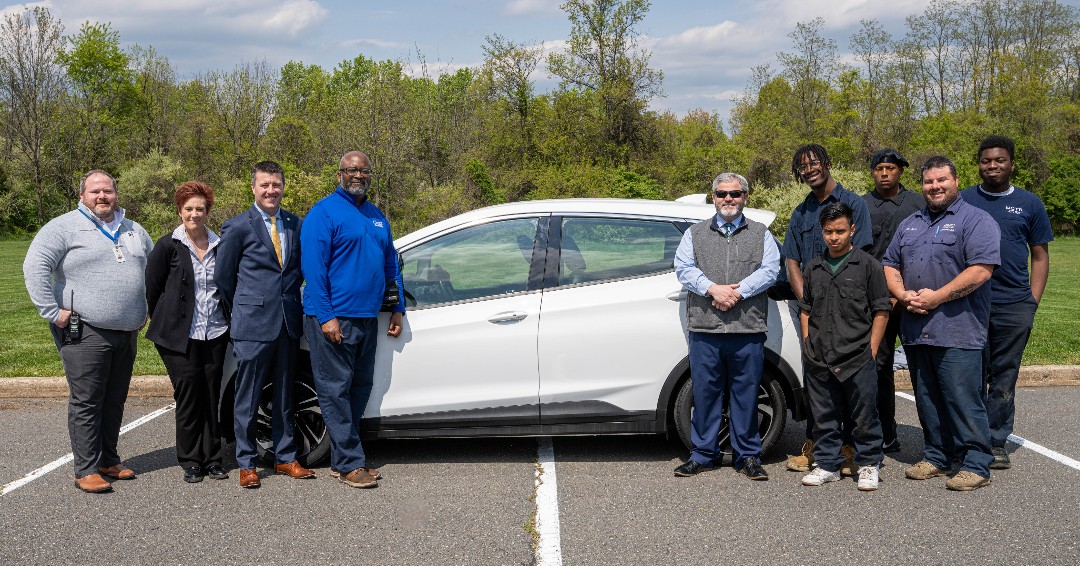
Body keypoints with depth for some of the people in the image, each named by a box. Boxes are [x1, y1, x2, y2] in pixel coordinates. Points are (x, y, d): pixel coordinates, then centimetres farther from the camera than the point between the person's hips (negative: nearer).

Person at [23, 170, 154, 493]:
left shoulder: (134, 231, 16)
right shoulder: (64, 227, -4)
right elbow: (34, 267, -12)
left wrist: (148, 310, 19)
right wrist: (52, 312, -16)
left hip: (127, 334, 6)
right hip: (85, 333, -6)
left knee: (115, 401, 12)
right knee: (86, 402, -3)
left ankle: (109, 461, 23)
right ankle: (87, 470, 3)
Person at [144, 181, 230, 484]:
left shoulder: (219, 245, 7)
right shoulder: (168, 246, -1)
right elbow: (152, 287, 4)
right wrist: (164, 323, 7)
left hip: (215, 334, 3)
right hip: (180, 336, -3)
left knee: (212, 397, 6)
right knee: (188, 397, -1)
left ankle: (212, 459, 16)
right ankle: (191, 461, 11)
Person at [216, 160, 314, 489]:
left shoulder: (296, 224, 9)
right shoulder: (238, 226, -4)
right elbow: (223, 276, 3)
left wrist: (292, 306, 11)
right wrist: (240, 311, 9)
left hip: (287, 324, 4)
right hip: (253, 325, -4)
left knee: (284, 395, 13)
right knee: (248, 397, 3)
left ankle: (285, 458, 23)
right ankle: (247, 464, 13)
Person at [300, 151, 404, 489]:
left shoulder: (376, 217, 17)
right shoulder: (324, 212, -6)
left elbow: (390, 264, 22)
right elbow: (313, 266, -13)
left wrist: (398, 308, 14)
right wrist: (326, 316, -19)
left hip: (367, 318, 8)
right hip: (333, 318, -8)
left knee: (360, 388, 10)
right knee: (336, 390, -4)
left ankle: (341, 460, 19)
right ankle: (350, 464, 1)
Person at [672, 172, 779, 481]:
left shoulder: (761, 234, 13)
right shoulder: (695, 233, 15)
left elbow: (770, 270, 0)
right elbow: (683, 268, 3)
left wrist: (737, 292, -13)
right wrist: (712, 289, -13)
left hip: (748, 330, 0)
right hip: (705, 329, 1)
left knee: (745, 394, 4)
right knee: (705, 392, 3)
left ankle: (748, 456, 14)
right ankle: (703, 454, 14)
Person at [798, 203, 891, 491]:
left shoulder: (868, 265, 0)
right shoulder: (814, 268, 13)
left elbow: (881, 311, 0)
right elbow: (805, 310, 20)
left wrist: (871, 351, -5)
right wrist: (808, 345, 10)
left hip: (858, 359, -4)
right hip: (819, 360, 4)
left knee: (864, 416, 4)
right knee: (824, 416, 10)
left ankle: (869, 465, 18)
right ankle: (827, 464, 22)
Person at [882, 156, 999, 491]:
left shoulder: (976, 221, -3)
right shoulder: (910, 224, 19)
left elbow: (981, 270, -14)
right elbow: (890, 265, 18)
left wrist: (936, 297, -16)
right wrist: (902, 293, -2)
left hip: (958, 331, -6)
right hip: (915, 330, 7)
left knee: (964, 402, -5)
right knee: (927, 401, 13)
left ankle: (976, 466, 3)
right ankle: (936, 458, 24)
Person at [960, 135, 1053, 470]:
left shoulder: (1029, 204, 9)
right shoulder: (962, 201, 7)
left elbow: (1040, 256, 11)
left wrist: (1033, 301, 1)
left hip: (1014, 306, 0)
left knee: (1004, 378, 5)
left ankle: (996, 442, 15)